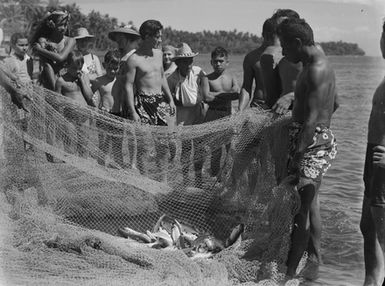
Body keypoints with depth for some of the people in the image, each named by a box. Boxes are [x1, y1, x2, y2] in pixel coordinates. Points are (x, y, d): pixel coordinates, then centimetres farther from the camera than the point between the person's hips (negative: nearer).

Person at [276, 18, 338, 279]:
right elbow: (334, 105, 25)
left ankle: (289, 273, -3)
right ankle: (314, 263, 33)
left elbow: (311, 121, -26)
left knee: (301, 208, -8)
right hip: (320, 138, 11)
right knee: (310, 204, 20)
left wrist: (297, 156, -28)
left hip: (313, 144, -11)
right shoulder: (321, 64, 13)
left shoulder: (316, 70, -20)